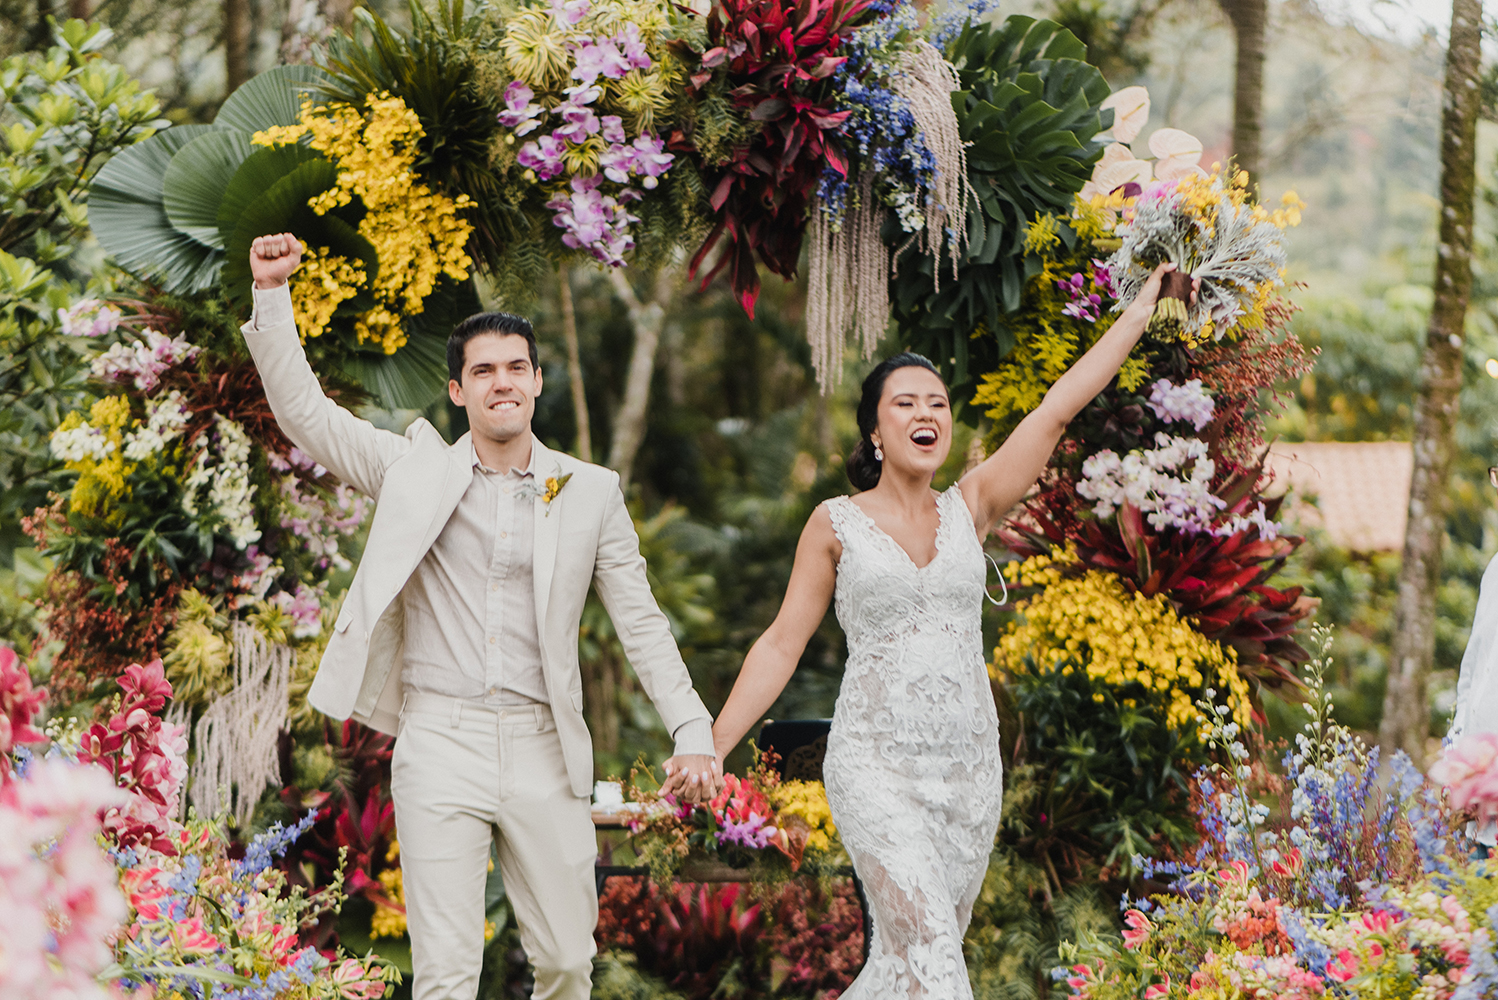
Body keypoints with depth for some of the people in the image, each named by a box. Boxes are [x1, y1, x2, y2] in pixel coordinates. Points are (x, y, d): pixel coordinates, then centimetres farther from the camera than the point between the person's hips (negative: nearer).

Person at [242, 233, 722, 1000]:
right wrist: (272, 294, -6)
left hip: (542, 752, 2)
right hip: (440, 743, -1)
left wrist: (693, 733, 0)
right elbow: (304, 412, 3)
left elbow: (640, 623, 8)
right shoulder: (418, 470, 5)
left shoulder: (590, 492, 7)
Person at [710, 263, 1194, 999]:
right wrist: (709, 747, -2)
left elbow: (1055, 412, 5)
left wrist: (1141, 310, 2)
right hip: (877, 767, -4)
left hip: (969, 769, 4)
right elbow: (782, 644, 4)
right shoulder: (835, 525, 2)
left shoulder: (969, 510, 8)